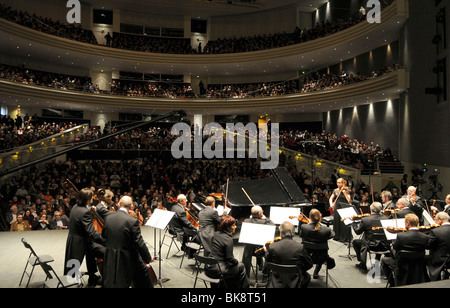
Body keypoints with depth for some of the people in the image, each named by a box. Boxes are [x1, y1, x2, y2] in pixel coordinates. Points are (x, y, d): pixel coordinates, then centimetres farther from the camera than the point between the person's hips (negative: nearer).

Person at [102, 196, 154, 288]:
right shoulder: (133, 221, -20)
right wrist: (148, 258, -4)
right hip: (127, 259, -5)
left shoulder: (108, 218, -3)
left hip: (110, 259, 5)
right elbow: (139, 243, -17)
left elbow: (104, 235, 13)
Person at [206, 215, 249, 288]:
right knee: (241, 267, 9)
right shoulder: (228, 239, -19)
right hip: (217, 271, -8)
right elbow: (230, 258, -18)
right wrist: (236, 261, 2)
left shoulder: (216, 234, 4)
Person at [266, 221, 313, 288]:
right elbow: (309, 265, -5)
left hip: (276, 284, 1)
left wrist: (267, 251, 19)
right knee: (307, 276, 30)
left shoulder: (272, 247, -18)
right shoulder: (300, 247, -20)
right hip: (294, 284, -1)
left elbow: (268, 261, 1)